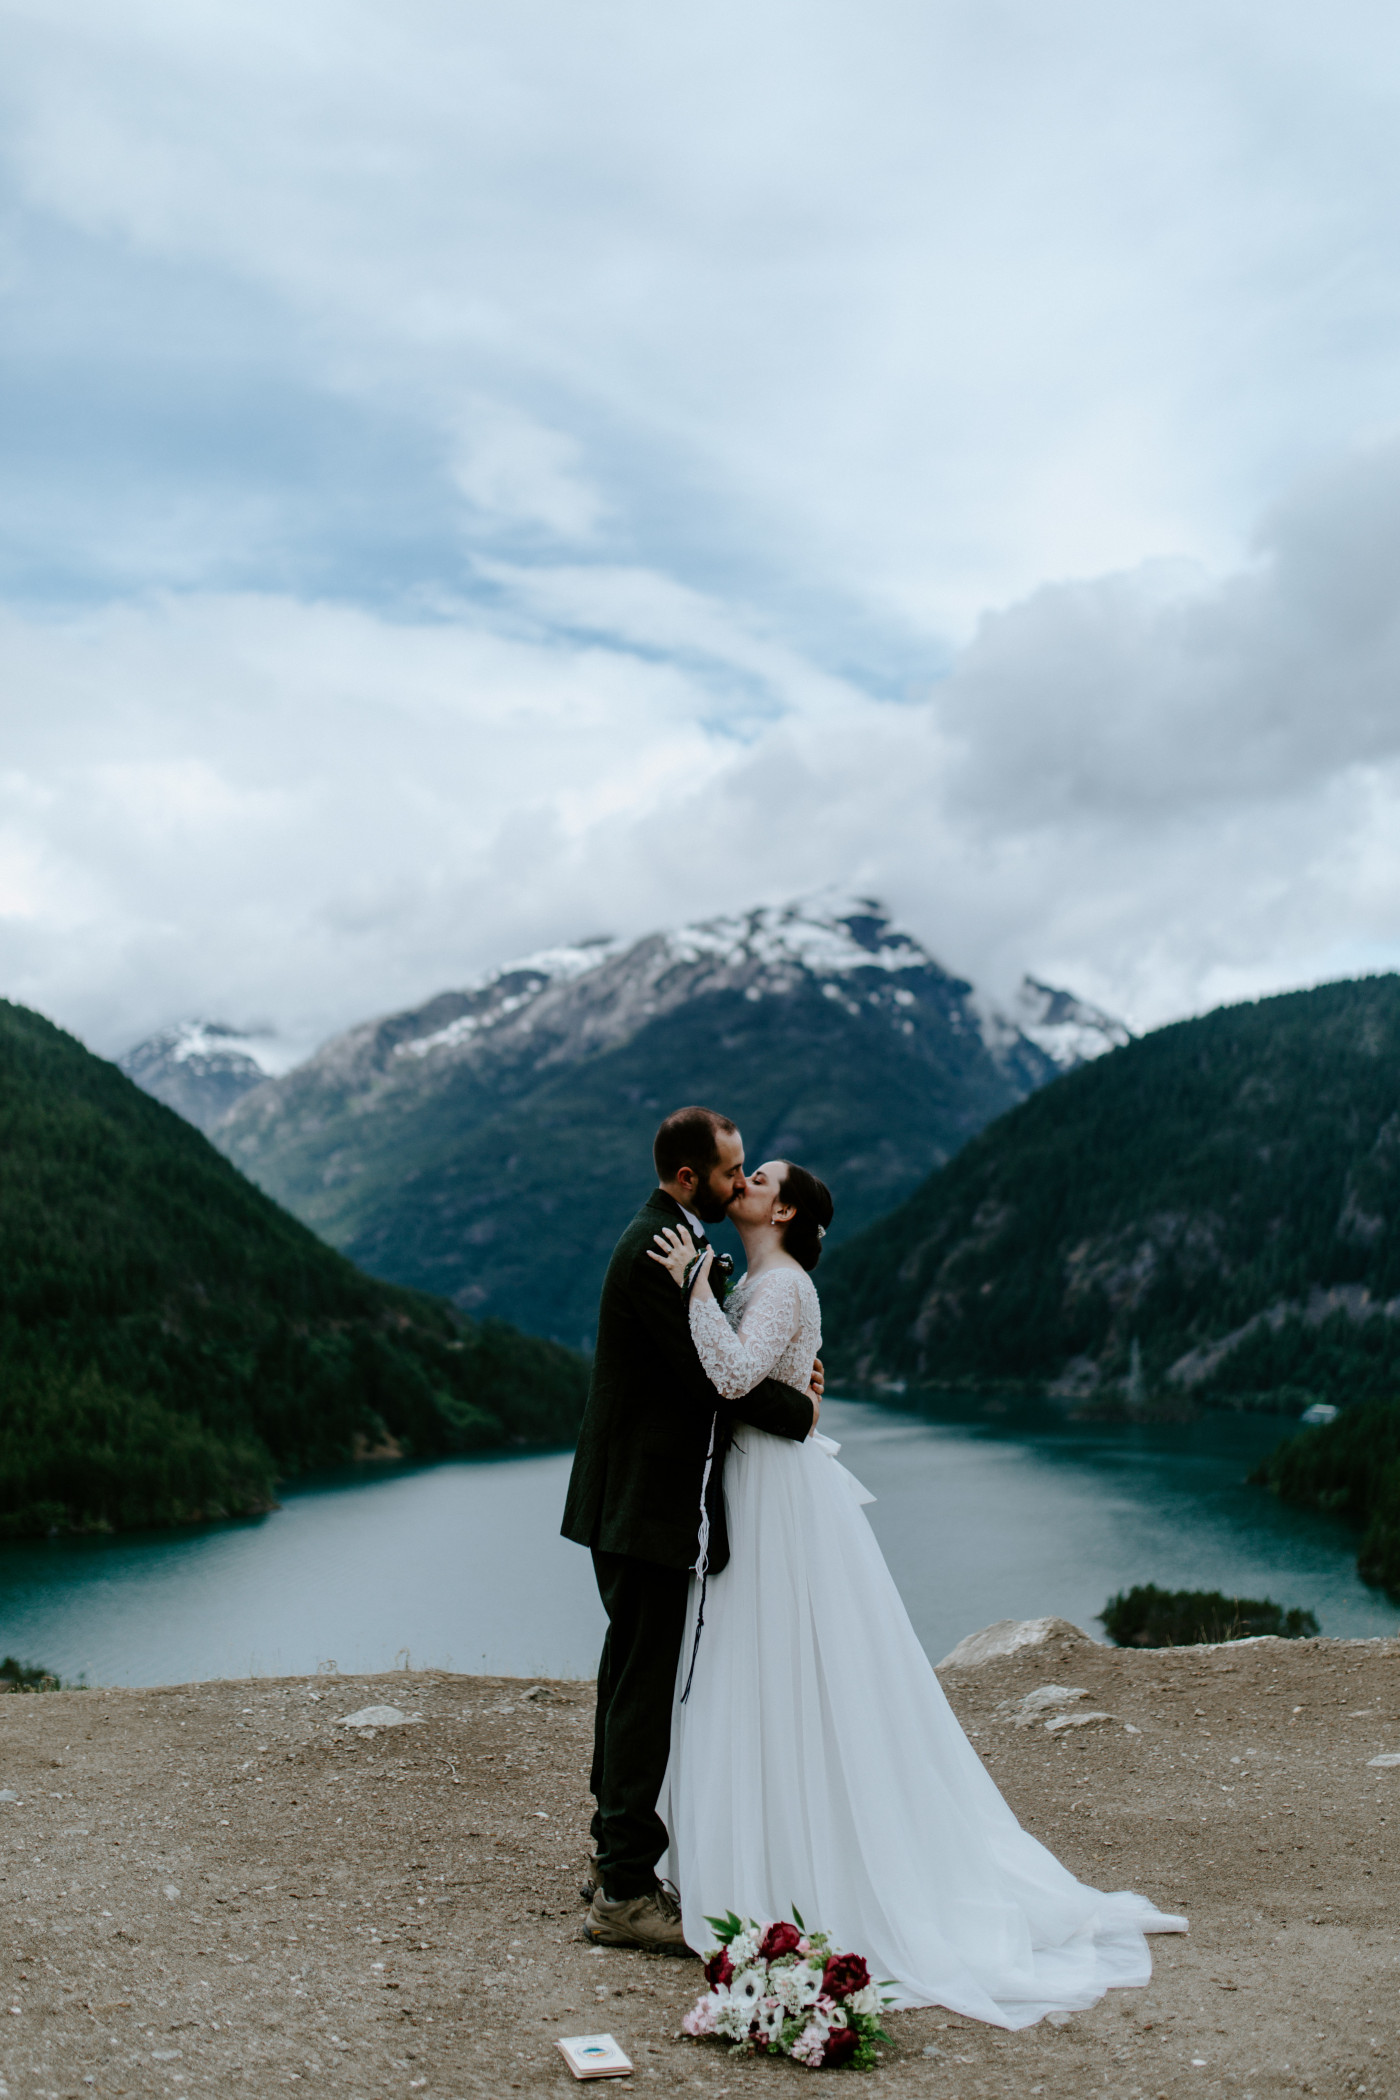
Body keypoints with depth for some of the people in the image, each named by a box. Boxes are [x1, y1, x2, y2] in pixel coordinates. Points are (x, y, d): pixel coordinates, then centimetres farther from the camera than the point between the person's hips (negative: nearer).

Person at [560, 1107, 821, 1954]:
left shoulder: (675, 1241, 13)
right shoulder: (657, 1249, -20)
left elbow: (707, 1358, 18)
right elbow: (708, 1373, -22)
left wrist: (782, 1369, 1)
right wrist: (797, 1409, -8)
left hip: (642, 1502, 11)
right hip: (647, 1507, -11)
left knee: (634, 1682, 18)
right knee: (646, 1689, -3)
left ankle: (618, 1857, 30)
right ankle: (625, 1893, 5)